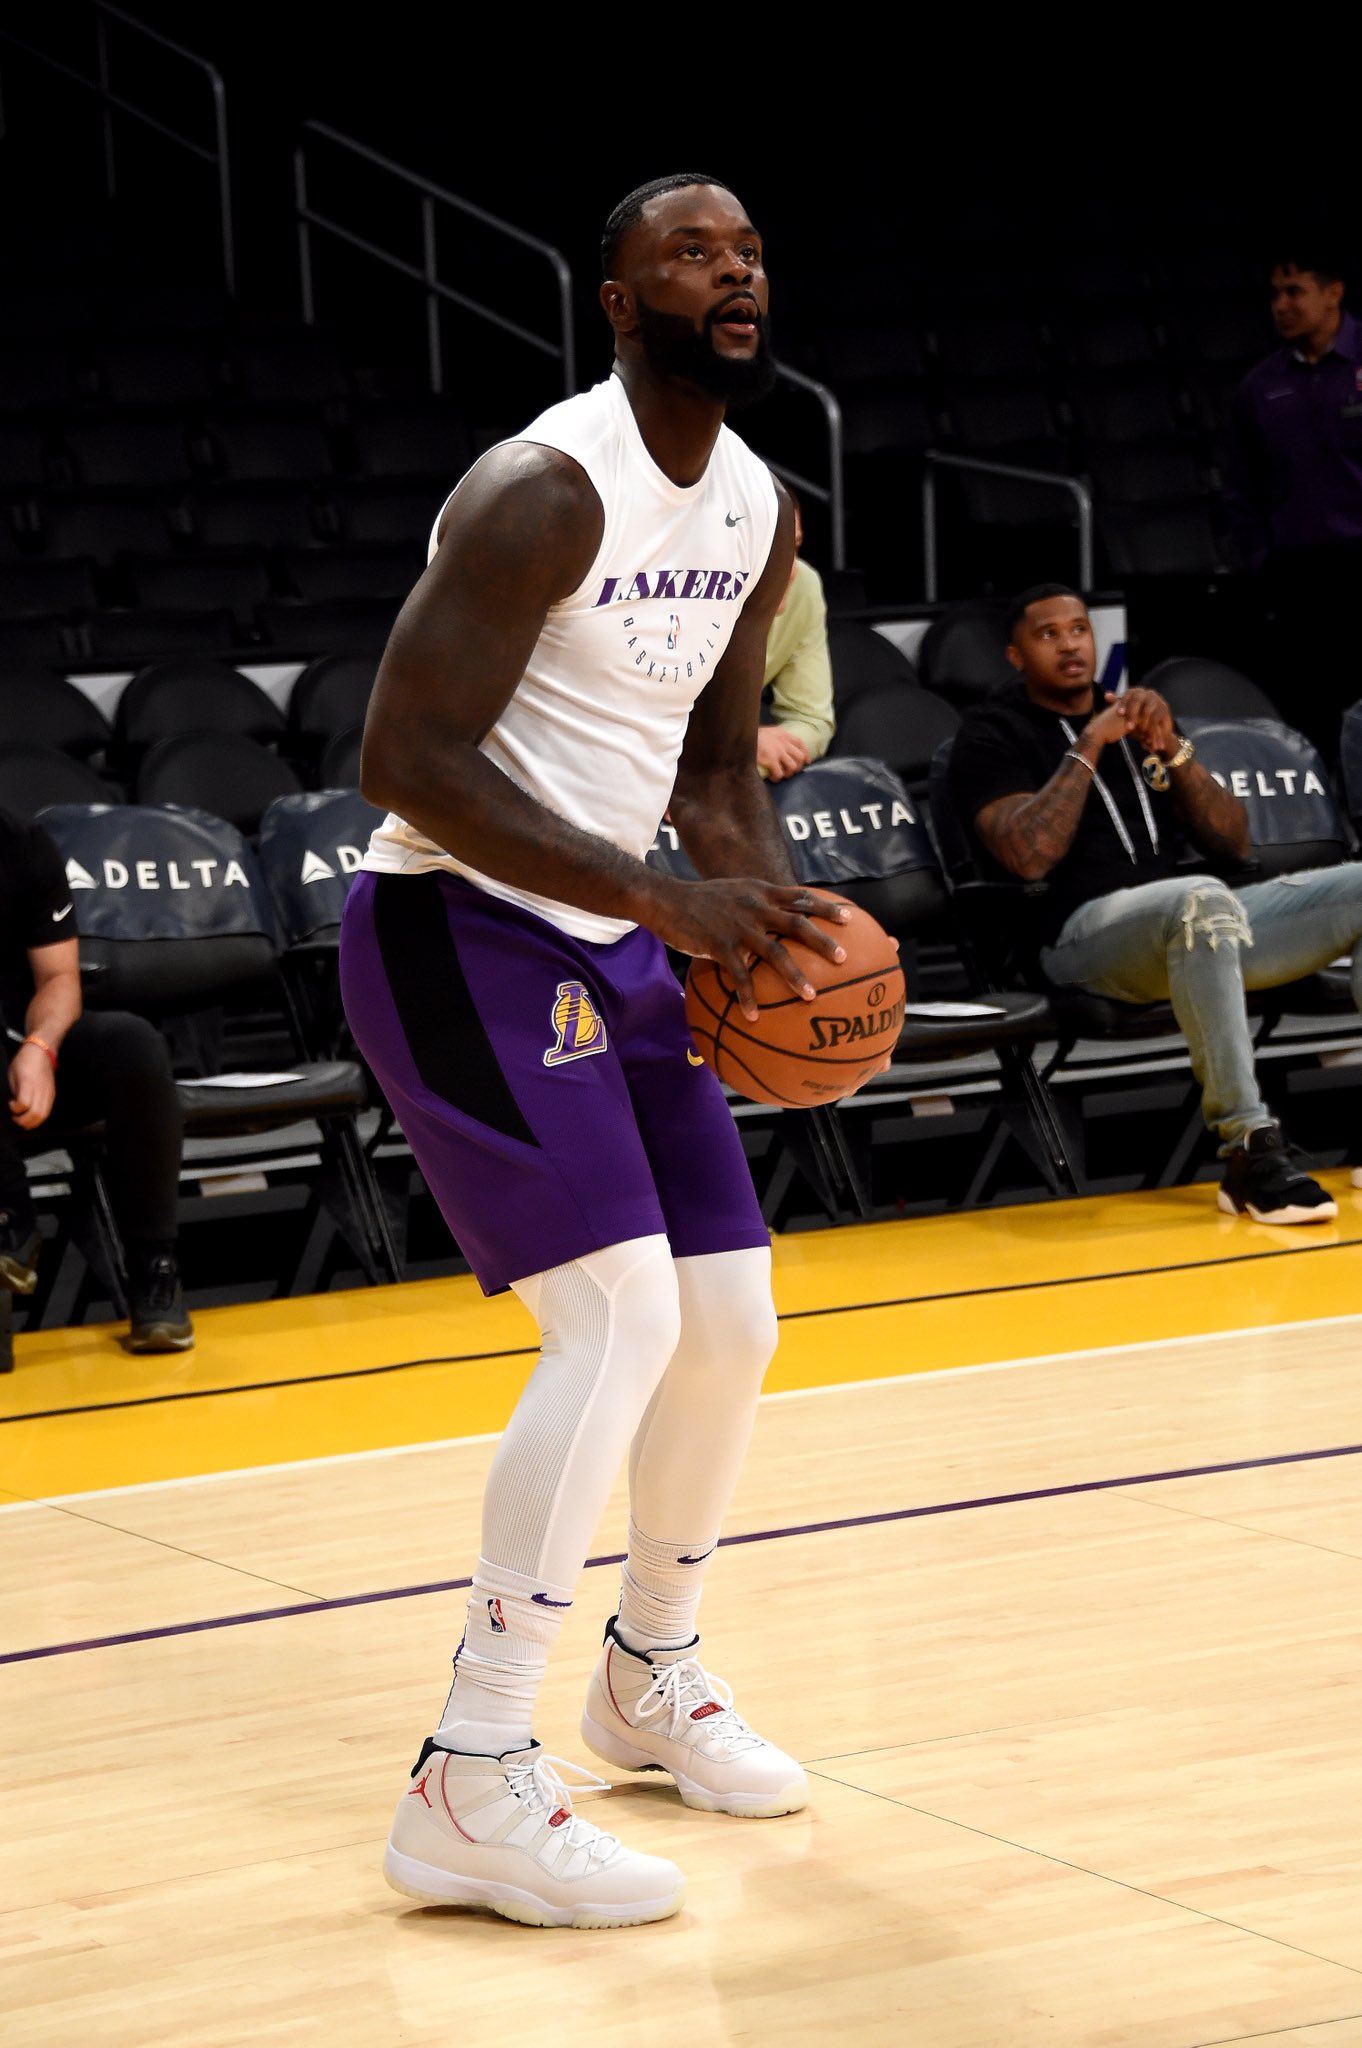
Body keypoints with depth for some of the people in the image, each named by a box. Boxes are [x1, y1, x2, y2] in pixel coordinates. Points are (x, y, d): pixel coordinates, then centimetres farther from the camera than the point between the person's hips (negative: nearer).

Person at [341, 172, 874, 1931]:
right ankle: (471, 1785, -16)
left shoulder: (759, 511, 7)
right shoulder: (545, 491, -21)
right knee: (619, 1318, -20)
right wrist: (661, 901, -28)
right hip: (455, 929, -9)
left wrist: (769, 916, -2)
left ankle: (652, 1676, 34)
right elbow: (406, 757, -25)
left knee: (731, 1319, 11)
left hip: (611, 938, 9)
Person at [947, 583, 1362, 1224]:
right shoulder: (993, 734, 6)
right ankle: (1249, 1151, -42)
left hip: (1200, 926, 7)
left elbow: (1232, 843, 18)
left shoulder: (1136, 719, 24)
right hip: (1085, 928, -7)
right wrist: (1088, 748, -7)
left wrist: (1172, 750, 4)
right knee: (1202, 900, -40)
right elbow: (1029, 856, -12)